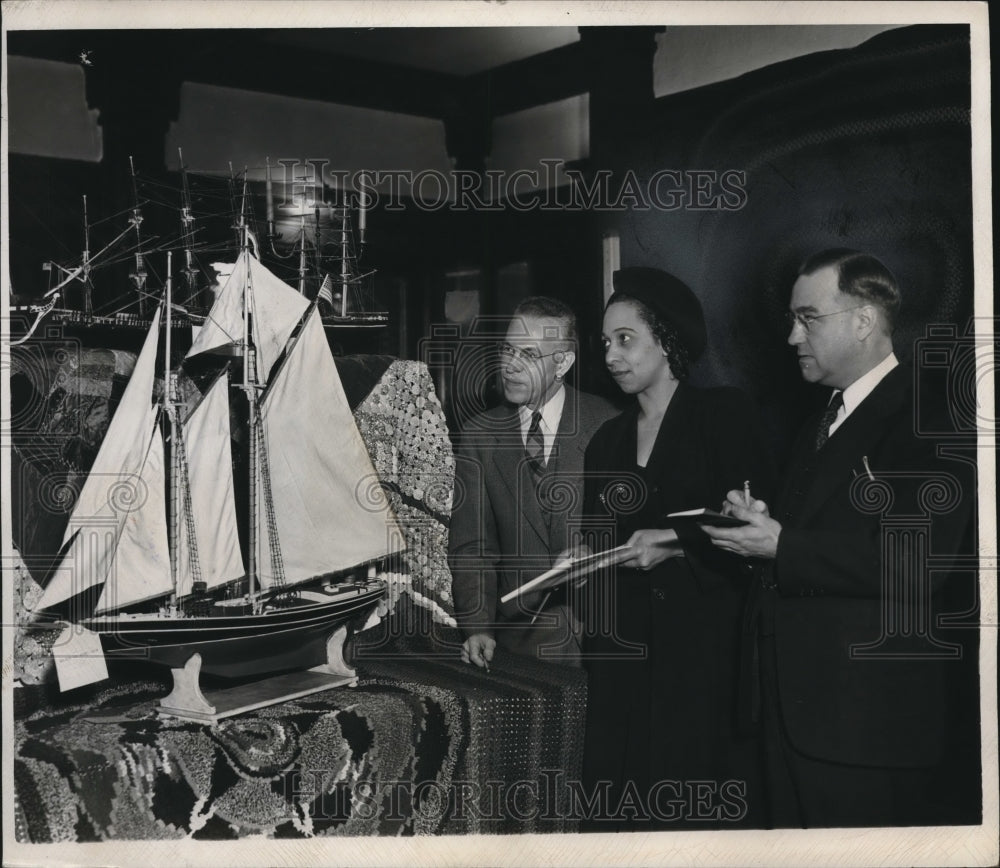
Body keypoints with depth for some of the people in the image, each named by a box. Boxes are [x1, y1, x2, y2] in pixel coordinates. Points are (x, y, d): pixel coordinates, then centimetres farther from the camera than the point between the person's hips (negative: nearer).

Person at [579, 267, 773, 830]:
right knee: (623, 801, 2)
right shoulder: (608, 440, 16)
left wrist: (676, 546, -14)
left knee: (697, 801, -3)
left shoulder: (724, 414, 0)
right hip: (625, 649, 5)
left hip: (705, 640, -4)